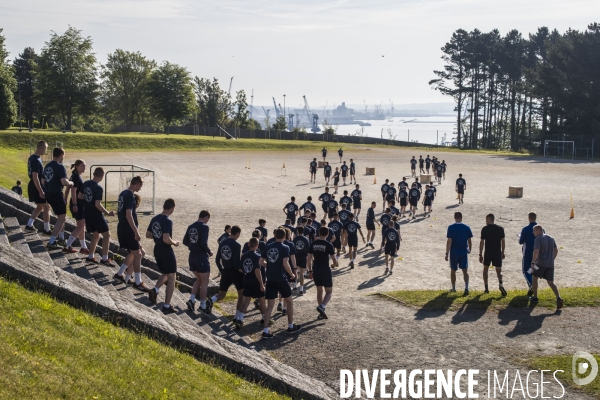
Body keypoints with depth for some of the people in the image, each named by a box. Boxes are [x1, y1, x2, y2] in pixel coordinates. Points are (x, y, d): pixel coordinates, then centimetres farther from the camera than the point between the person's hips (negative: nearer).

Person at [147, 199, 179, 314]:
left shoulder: (155, 219, 5)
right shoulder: (168, 221, -20)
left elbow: (148, 234, 13)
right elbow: (166, 239, -28)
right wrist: (174, 243, -10)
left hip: (157, 250, 8)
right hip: (166, 251, -8)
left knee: (165, 275, 24)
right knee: (171, 279, 3)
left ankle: (154, 290, -3)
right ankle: (166, 306, 4)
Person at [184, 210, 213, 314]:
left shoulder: (191, 227, 8)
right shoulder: (204, 227, -13)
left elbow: (185, 242, 11)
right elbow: (203, 243, -21)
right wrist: (209, 252, -6)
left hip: (192, 256, 7)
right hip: (201, 256, -7)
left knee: (199, 279, 22)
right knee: (204, 282, 4)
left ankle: (191, 300, 10)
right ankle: (203, 306, 9)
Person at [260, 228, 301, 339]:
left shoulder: (268, 247, 6)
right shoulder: (285, 248, -9)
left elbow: (261, 262, 7)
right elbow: (285, 264, -18)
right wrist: (292, 275, -4)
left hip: (270, 280, 4)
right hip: (281, 279, -4)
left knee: (270, 306, 6)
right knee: (289, 301, 17)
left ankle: (265, 331, -3)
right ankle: (291, 326, 26)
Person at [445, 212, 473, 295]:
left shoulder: (451, 227, -9)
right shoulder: (466, 228, -2)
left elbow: (449, 241, -11)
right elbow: (469, 240, 4)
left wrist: (447, 253, -8)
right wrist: (469, 249, 21)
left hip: (454, 252, -1)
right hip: (464, 251, 2)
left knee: (453, 270, 14)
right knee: (465, 271, 2)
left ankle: (453, 288, 24)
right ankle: (466, 288, -13)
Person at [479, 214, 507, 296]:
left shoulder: (485, 229, -5)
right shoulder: (500, 228, 3)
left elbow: (482, 242, -6)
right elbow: (502, 241, 6)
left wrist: (480, 254, -2)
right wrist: (502, 253, 15)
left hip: (488, 253, -2)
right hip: (498, 253, 2)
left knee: (485, 269, 17)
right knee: (498, 270, 6)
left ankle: (486, 288, 14)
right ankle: (500, 284, -22)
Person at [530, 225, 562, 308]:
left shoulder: (538, 239, -9)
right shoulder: (551, 238, 12)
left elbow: (536, 251, -21)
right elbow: (556, 250, 17)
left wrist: (533, 262, -19)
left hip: (541, 263, -6)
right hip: (550, 264, 6)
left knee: (535, 278, 17)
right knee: (551, 282, 9)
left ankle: (535, 298, 20)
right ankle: (558, 298, -13)